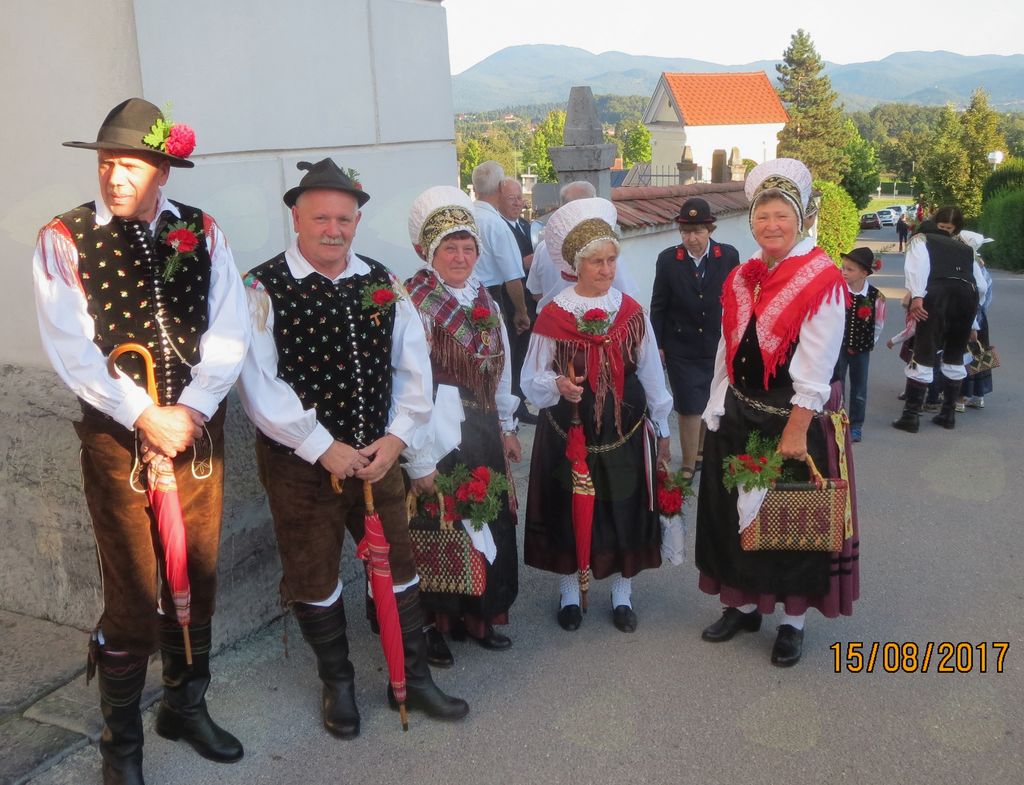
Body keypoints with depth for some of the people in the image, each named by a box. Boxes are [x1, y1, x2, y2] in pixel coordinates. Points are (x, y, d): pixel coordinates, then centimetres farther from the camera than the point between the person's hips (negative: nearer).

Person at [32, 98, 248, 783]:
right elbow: (73, 348, -11)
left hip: (199, 430, 3)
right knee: (132, 594, 4)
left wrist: (189, 411, -15)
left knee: (197, 578, 14)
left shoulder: (202, 233, 4)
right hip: (117, 437, -3)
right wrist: (145, 416, -17)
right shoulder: (65, 240, -3)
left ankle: (187, 706, 36)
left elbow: (229, 333, -4)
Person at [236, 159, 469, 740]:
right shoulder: (264, 289, -11)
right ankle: (338, 683, 35)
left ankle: (414, 678, 32)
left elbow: (413, 368, 4)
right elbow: (258, 383, -17)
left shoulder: (383, 283, 3)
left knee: (399, 568, 13)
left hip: (378, 456, 4)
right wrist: (323, 448, -18)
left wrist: (397, 437, -8)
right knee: (314, 579, 12)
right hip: (299, 461, -3)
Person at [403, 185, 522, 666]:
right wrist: (420, 461, -21)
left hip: (484, 432, 8)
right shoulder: (415, 303, -16)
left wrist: (507, 427, 15)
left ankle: (480, 618, 35)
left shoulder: (483, 298, 9)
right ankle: (434, 627, 25)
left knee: (492, 524, 16)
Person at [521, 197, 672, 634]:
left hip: (625, 429, 2)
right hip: (569, 430, -2)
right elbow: (532, 378, -5)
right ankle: (569, 594, 28)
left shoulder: (631, 312, 0)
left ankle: (622, 595, 28)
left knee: (624, 509, 9)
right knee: (568, 509, 8)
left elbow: (650, 372, 7)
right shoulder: (554, 315, -7)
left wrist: (661, 426, 11)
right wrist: (558, 385, -27)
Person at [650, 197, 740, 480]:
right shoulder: (668, 260, -7)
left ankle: (702, 452, 37)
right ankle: (689, 465, 14)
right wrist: (657, 345, 0)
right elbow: (658, 306, -1)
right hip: (681, 348, -2)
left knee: (710, 405, 16)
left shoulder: (729, 256, -6)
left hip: (718, 347, 2)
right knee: (689, 407, 1)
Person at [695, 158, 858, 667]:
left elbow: (815, 367, -18)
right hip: (739, 419, 6)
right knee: (736, 515, 14)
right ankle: (744, 605, 32)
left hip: (794, 421, -6)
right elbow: (726, 353, 10)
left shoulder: (822, 281, -12)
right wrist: (716, 414, 7)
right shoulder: (740, 280, 7)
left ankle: (793, 621, 23)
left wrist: (795, 431, -21)